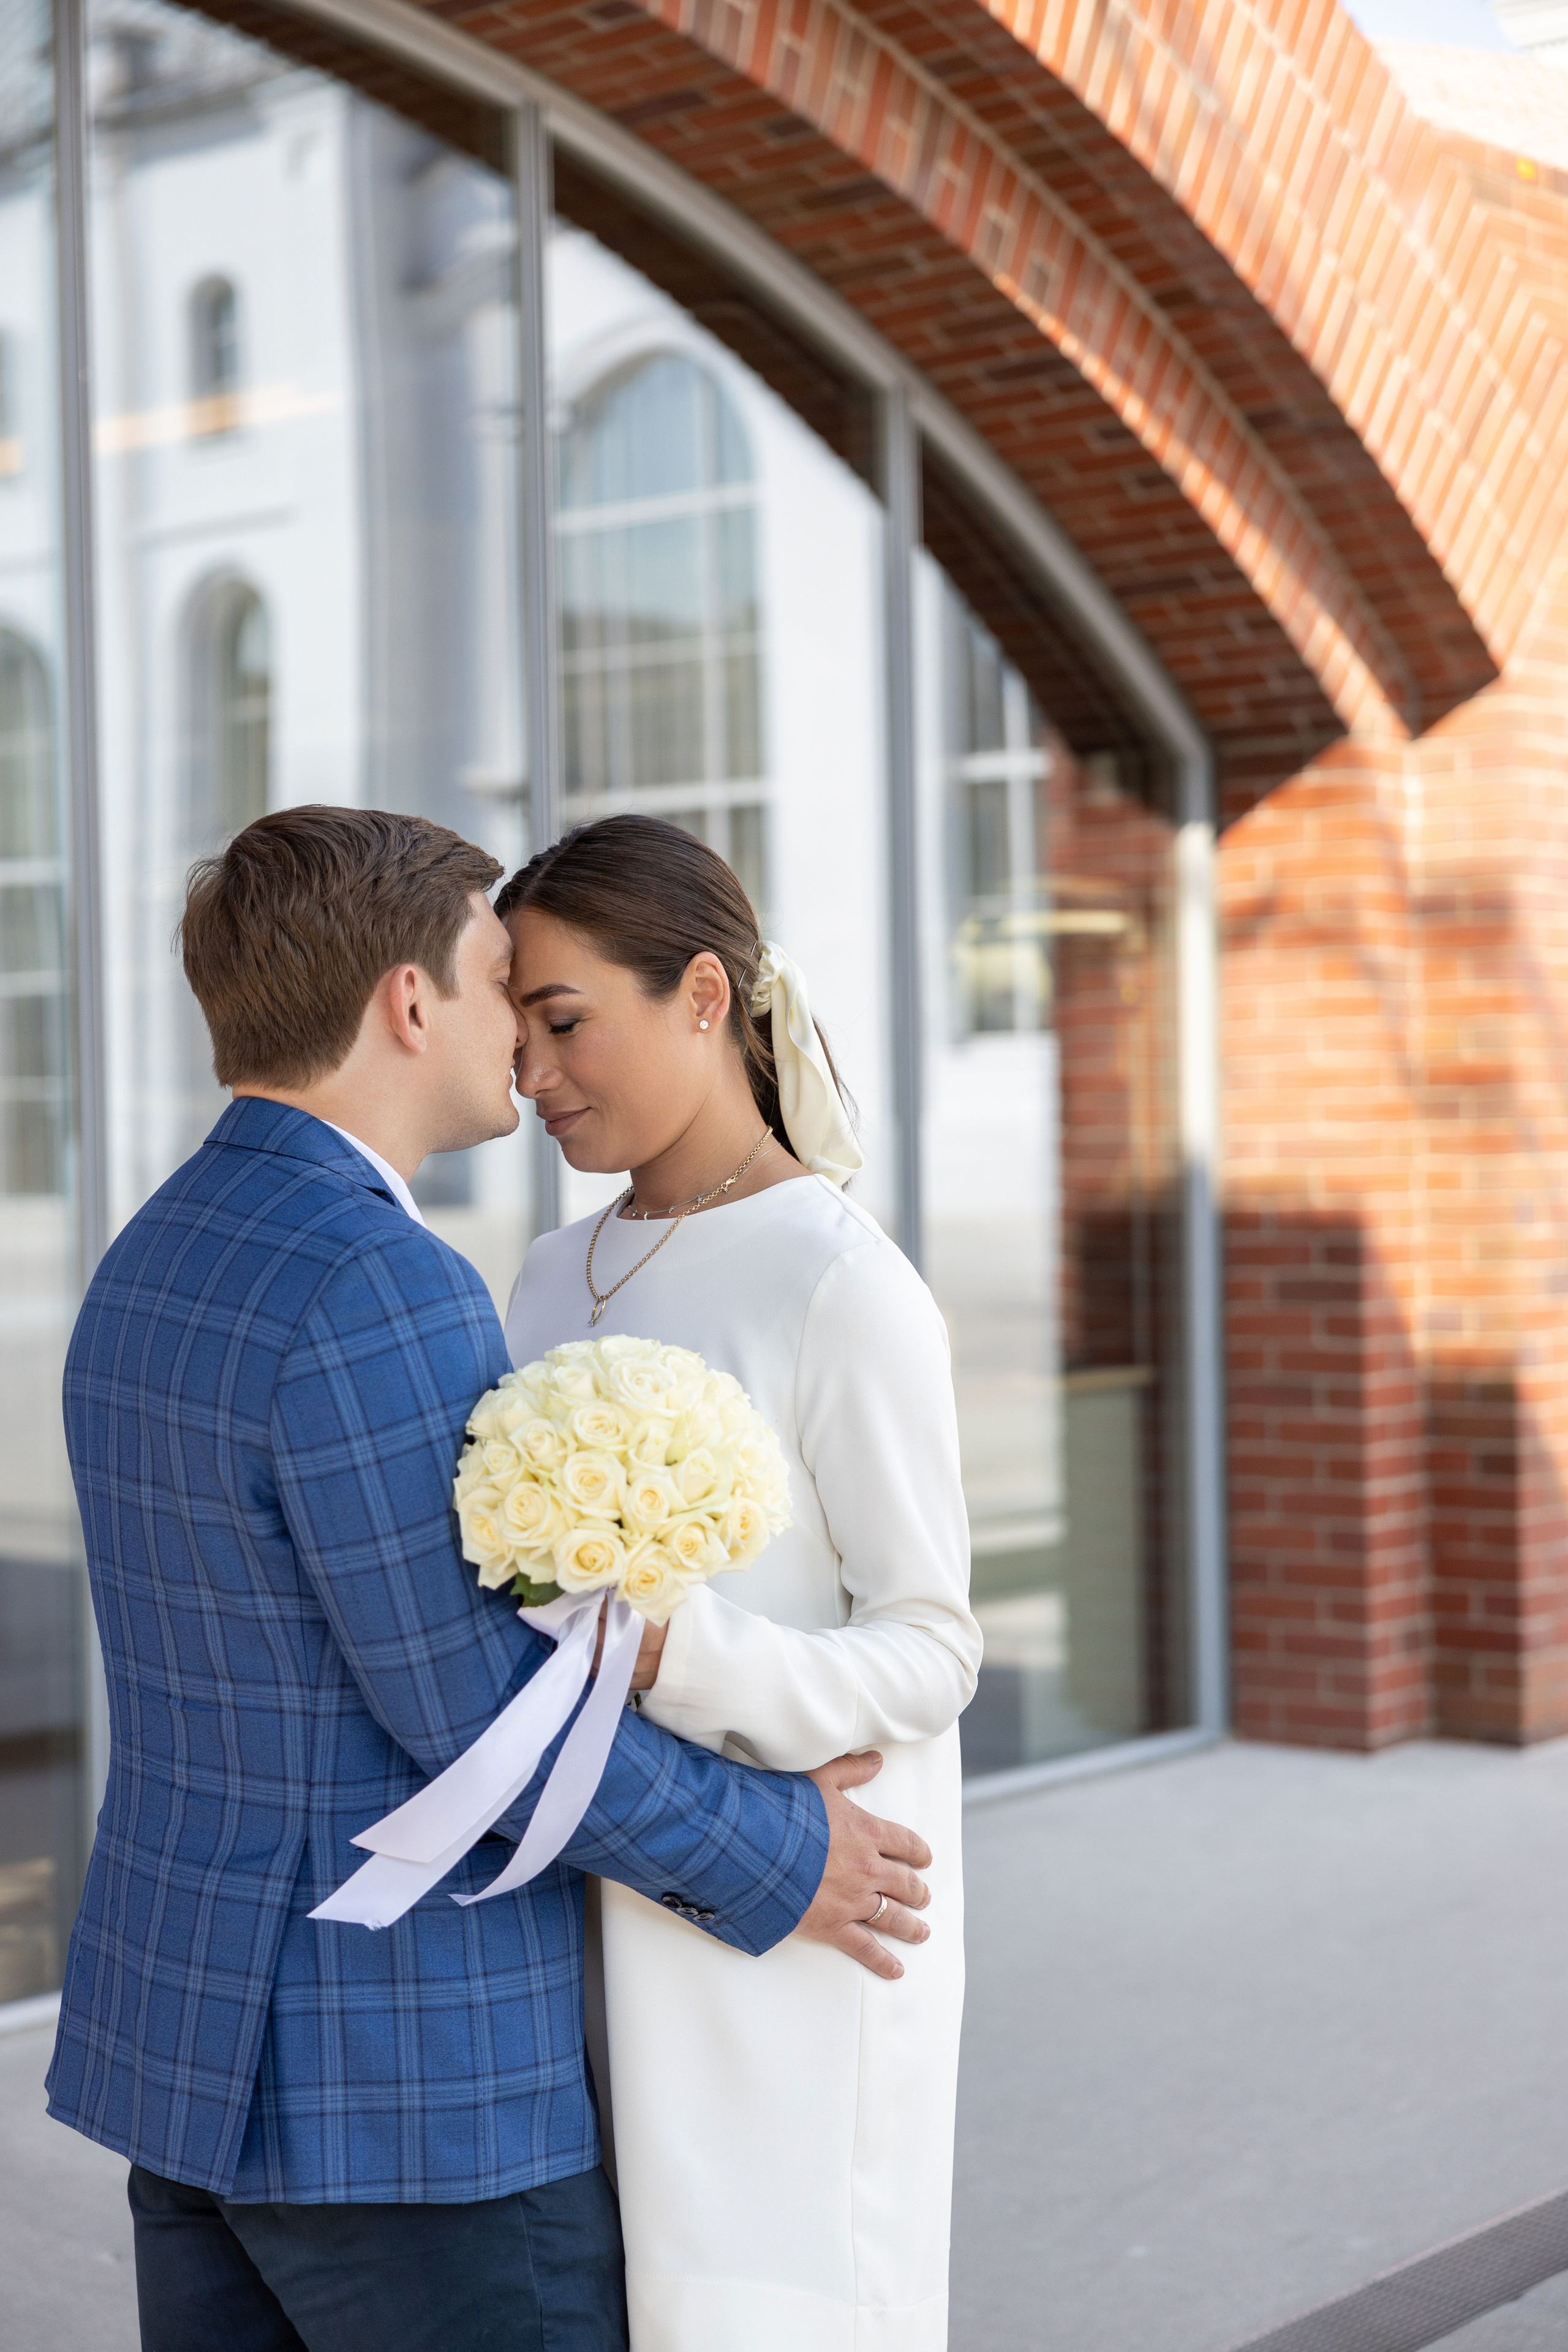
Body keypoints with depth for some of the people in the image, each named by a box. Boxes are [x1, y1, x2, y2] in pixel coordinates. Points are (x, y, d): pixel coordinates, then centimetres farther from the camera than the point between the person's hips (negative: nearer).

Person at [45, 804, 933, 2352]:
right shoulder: (375, 1292, -23)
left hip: (189, 2041, 9)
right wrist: (771, 1862, -6)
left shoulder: (151, 1267, 8)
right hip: (404, 2087, -9)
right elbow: (478, 1709, -21)